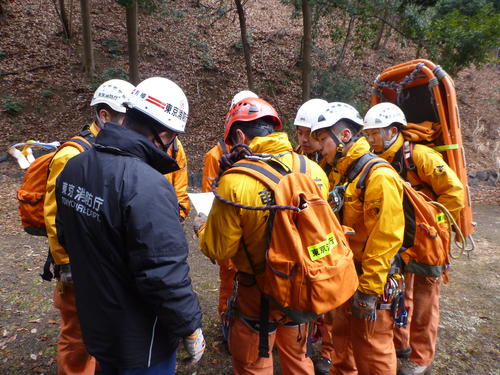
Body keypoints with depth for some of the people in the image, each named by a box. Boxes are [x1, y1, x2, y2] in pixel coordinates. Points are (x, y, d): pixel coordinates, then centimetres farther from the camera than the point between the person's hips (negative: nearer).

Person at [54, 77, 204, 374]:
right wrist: (191, 327, -13)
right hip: (140, 342, -7)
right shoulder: (147, 186, -32)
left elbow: (66, 236, 9)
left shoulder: (75, 167, -5)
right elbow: (165, 275, -29)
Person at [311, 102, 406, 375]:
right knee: (343, 344, 24)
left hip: (370, 284, -8)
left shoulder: (378, 176, -21)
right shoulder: (343, 174, 8)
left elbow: (386, 239, -24)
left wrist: (368, 290, -21)